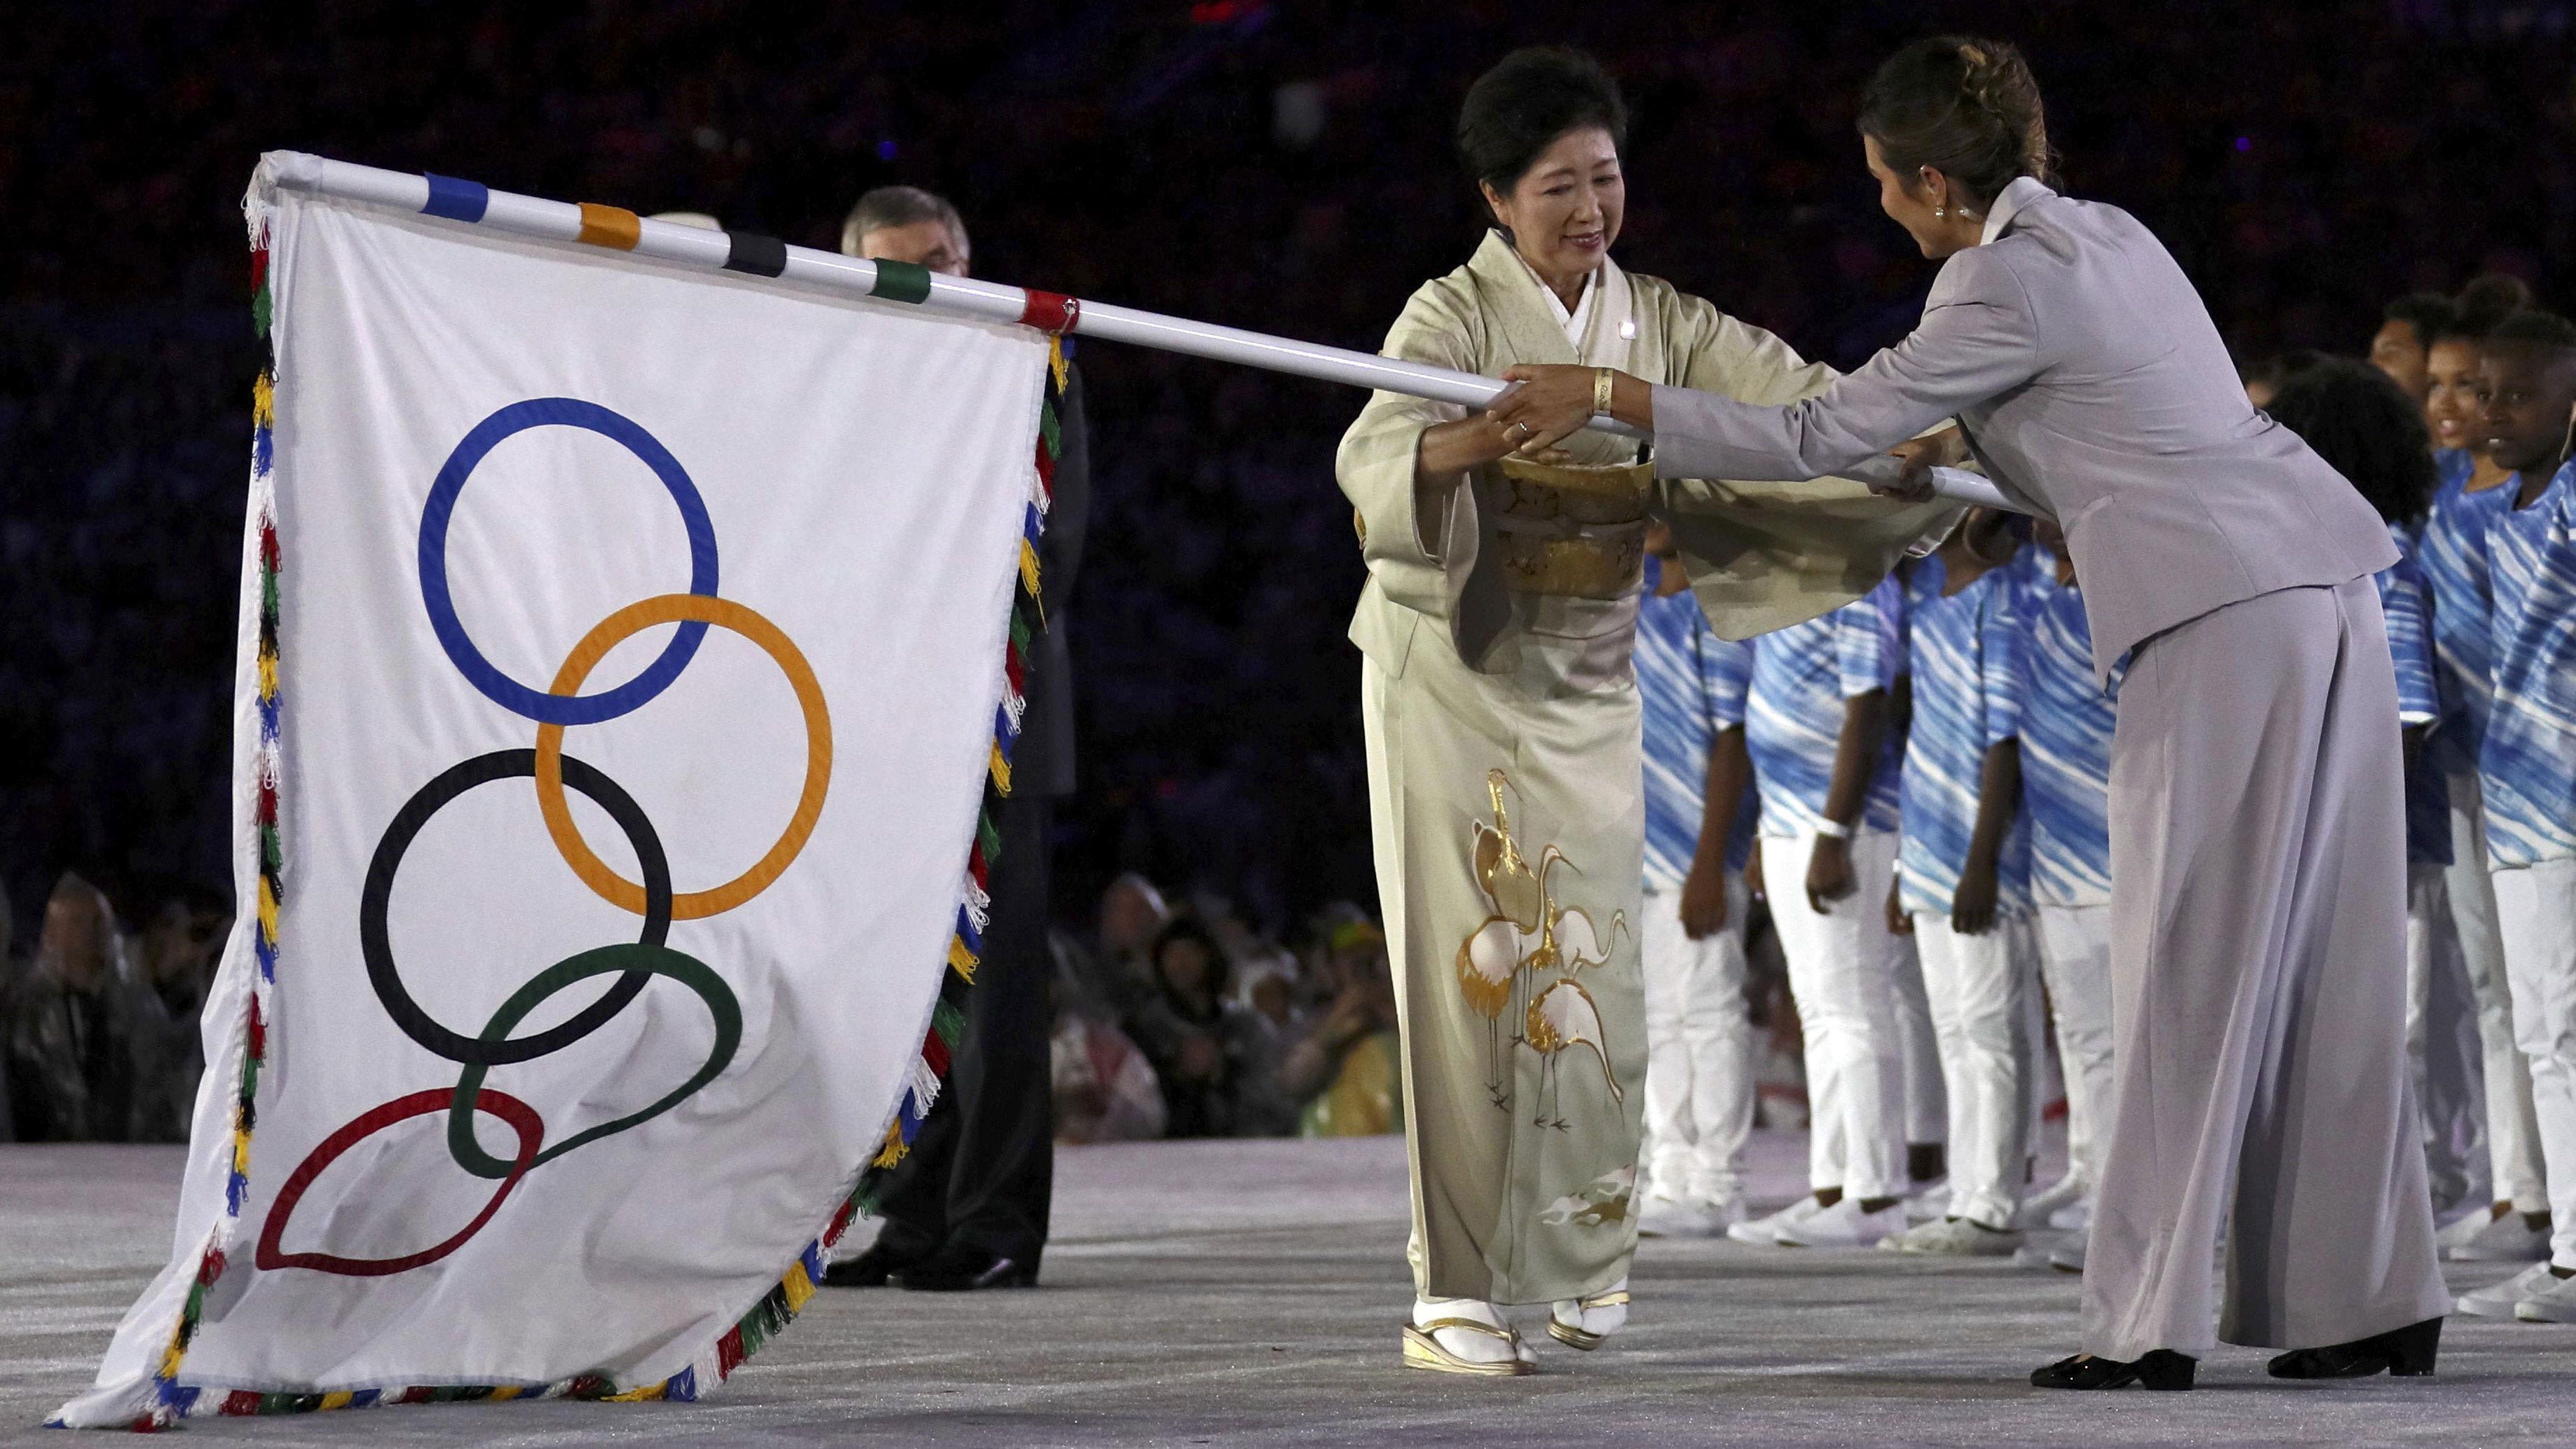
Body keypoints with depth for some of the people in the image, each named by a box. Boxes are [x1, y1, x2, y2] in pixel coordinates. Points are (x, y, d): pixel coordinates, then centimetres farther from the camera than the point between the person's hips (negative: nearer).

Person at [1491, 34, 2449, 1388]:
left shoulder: (2009, 287, -10)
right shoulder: (2102, 232, 17)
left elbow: (1816, 438, -7)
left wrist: (1606, 397, -1)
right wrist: (1958, 452, 38)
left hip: (2228, 615, -9)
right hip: (2321, 584, 9)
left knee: (2195, 966, -7)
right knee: (2327, 958, 10)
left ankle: (2150, 1322, -6)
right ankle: (2370, 1301, 12)